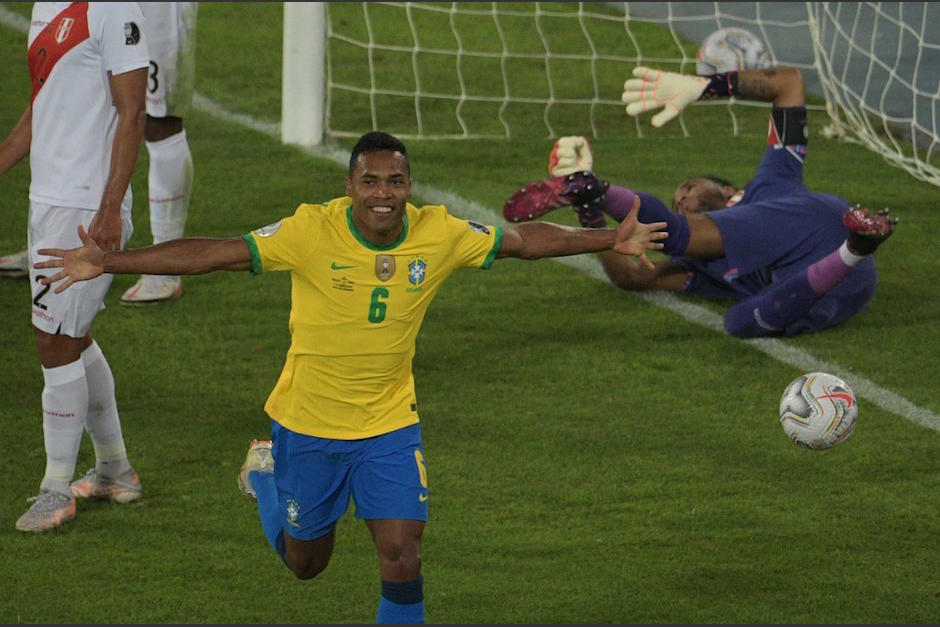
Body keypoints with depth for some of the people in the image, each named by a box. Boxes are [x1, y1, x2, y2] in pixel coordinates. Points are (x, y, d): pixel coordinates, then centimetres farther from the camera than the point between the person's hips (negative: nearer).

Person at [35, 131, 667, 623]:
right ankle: (267, 473, 49)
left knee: (402, 562, -10)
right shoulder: (312, 232, -22)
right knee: (306, 562, 18)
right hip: (307, 422, -1)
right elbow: (213, 254, -22)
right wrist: (107, 262, -27)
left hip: (390, 426, 1)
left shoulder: (439, 234, -13)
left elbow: (524, 239, 2)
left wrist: (612, 239, 5)